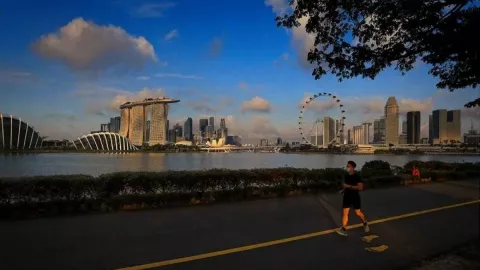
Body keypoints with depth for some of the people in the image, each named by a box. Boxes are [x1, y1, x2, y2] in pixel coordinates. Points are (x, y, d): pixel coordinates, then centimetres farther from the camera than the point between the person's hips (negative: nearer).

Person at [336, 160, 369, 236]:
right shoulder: (346, 176, 5)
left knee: (358, 213, 8)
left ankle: (365, 224, 36)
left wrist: (349, 186, -26)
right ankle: (343, 229, -1)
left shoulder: (357, 176, -14)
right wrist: (343, 189, 5)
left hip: (355, 197, -5)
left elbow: (360, 187, -22)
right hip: (347, 197, 5)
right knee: (345, 212, -2)